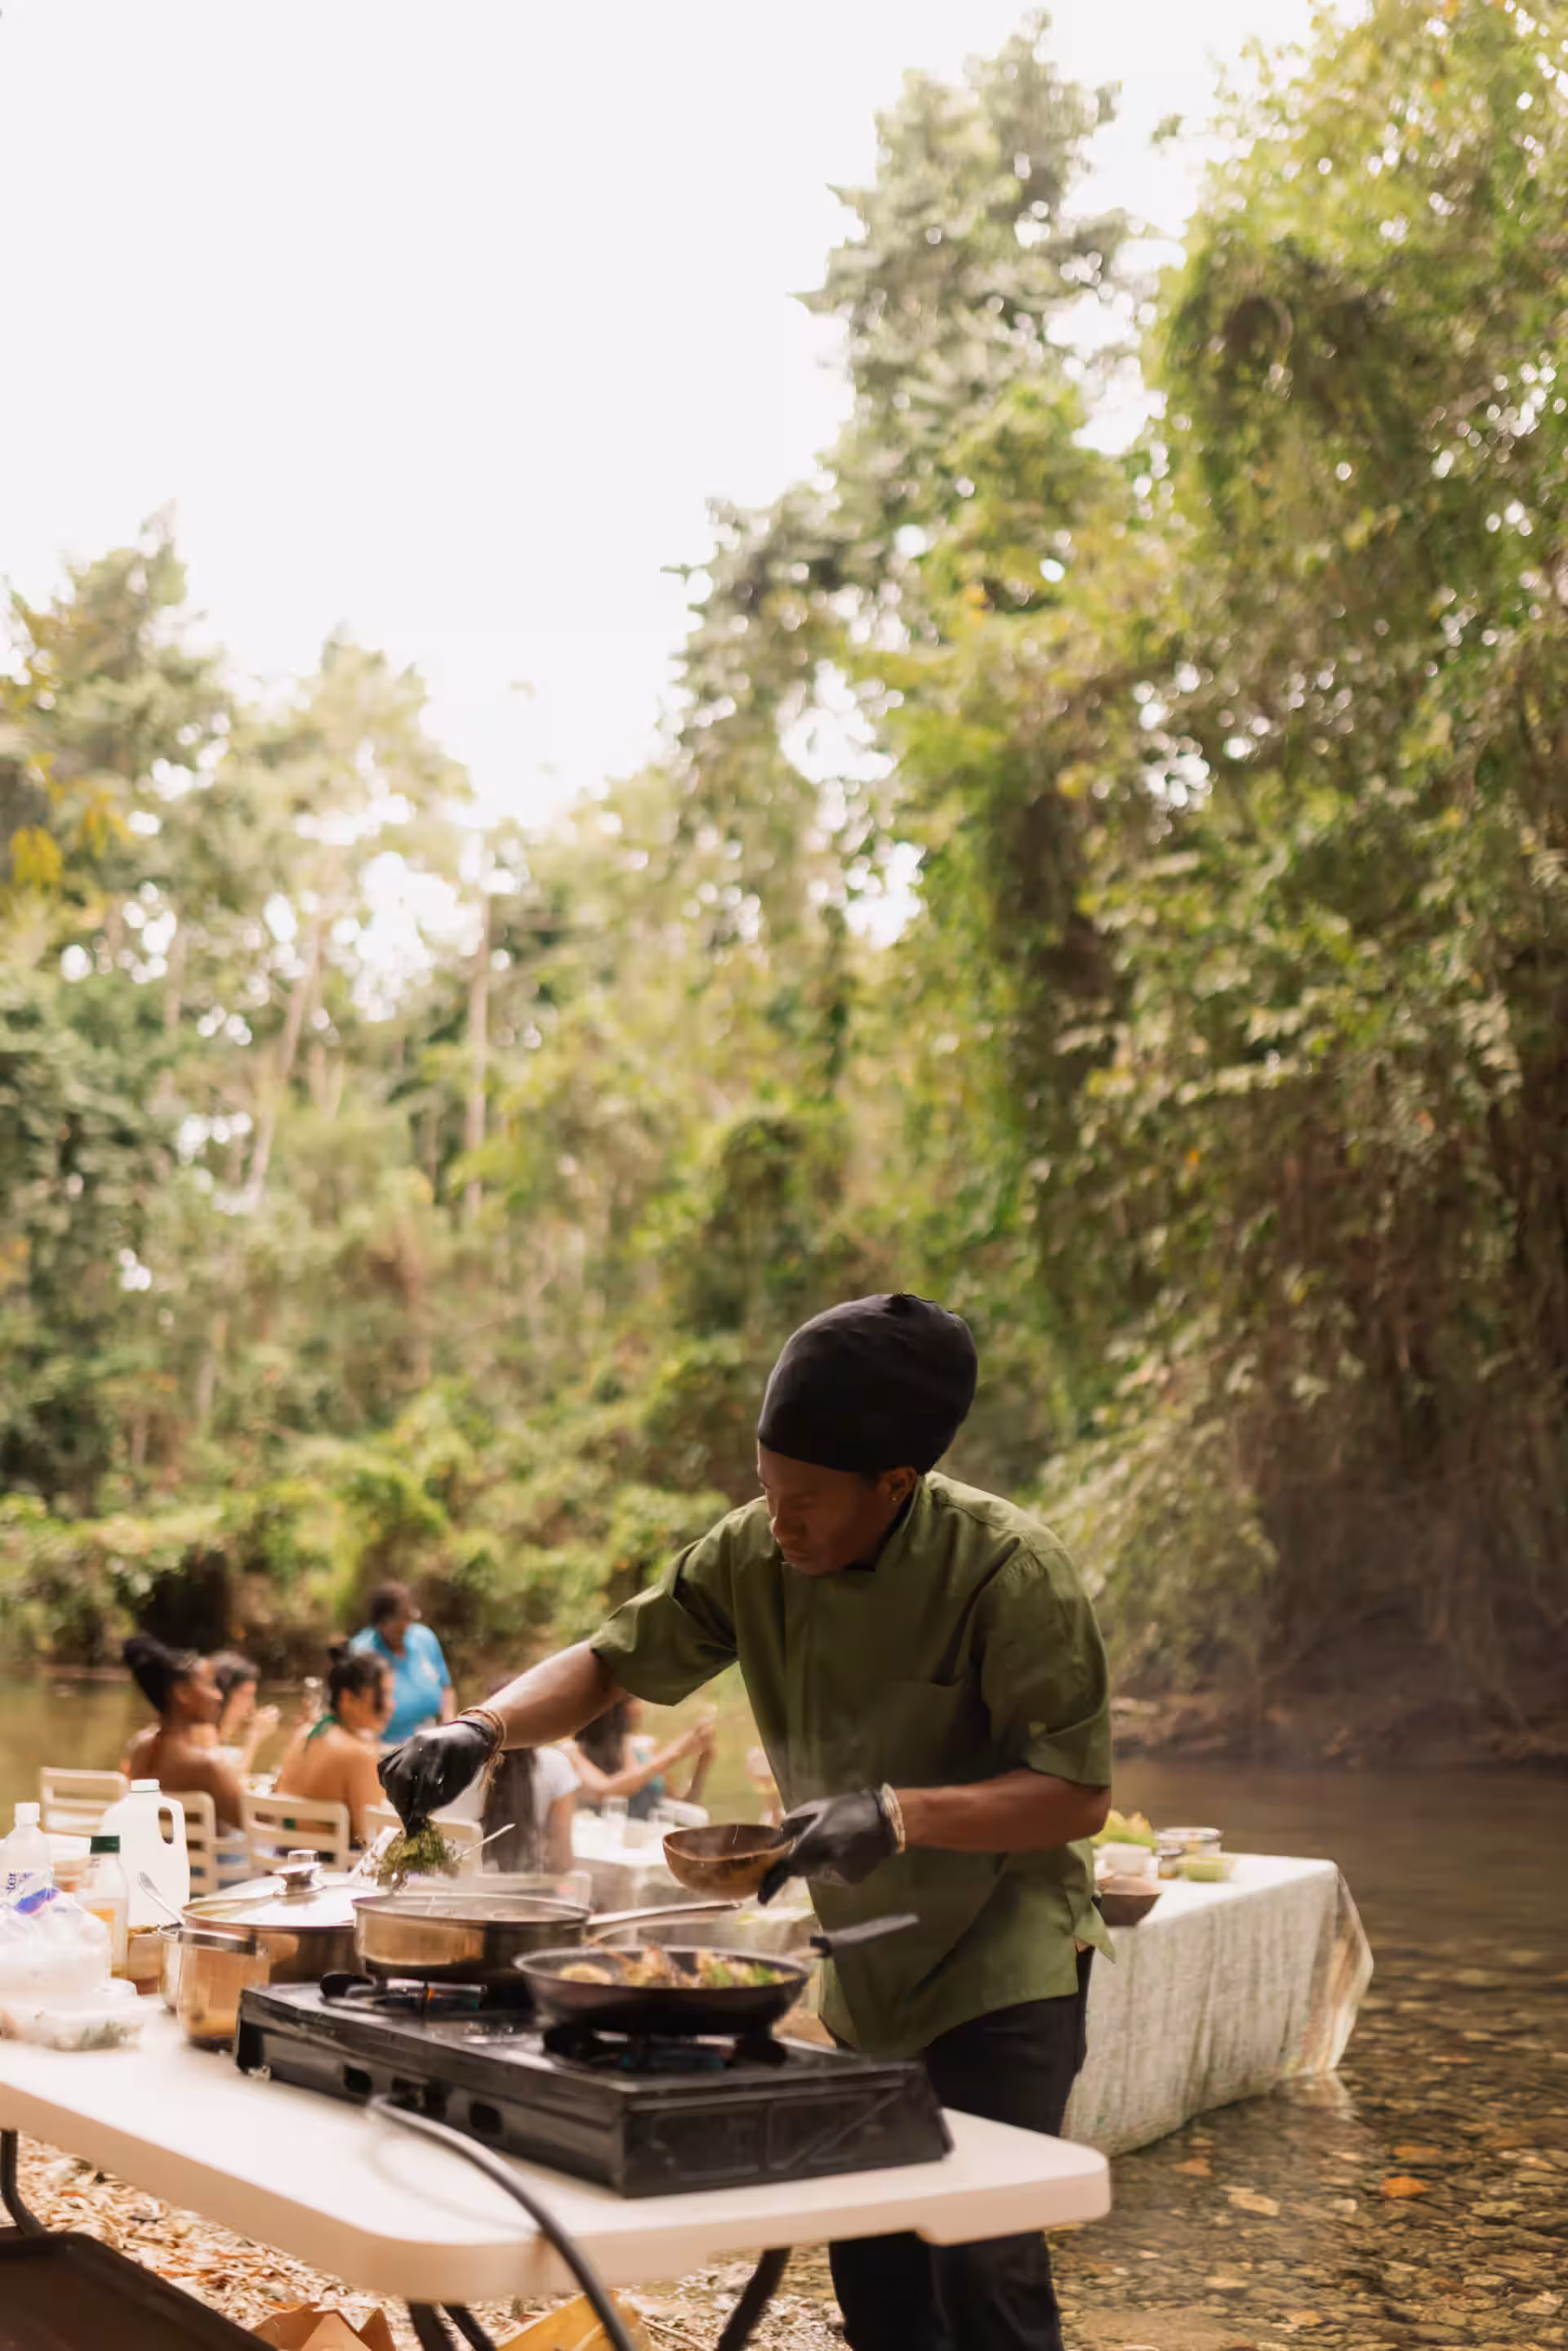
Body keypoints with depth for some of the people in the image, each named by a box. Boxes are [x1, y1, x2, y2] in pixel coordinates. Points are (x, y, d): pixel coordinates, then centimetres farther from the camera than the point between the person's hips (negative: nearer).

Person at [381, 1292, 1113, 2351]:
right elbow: (607, 1663, 0)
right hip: (866, 1966, 6)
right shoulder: (754, 1555, -9)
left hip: (1005, 1960, -5)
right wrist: (482, 1726, -18)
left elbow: (1079, 1794, -22)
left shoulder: (1010, 1572, -24)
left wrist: (901, 1813, -35)